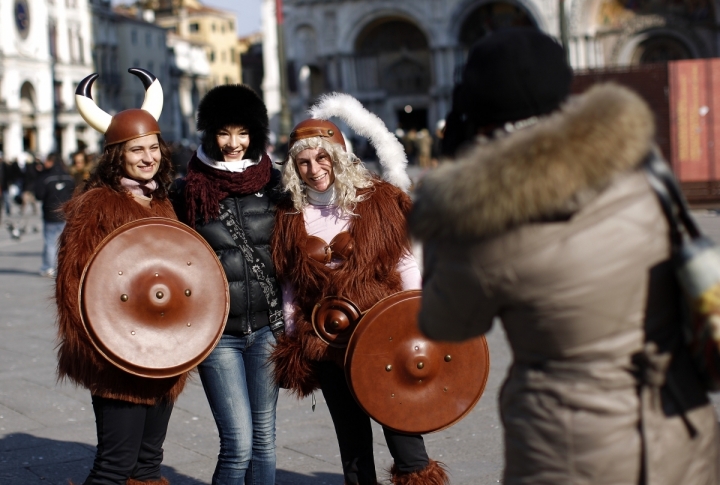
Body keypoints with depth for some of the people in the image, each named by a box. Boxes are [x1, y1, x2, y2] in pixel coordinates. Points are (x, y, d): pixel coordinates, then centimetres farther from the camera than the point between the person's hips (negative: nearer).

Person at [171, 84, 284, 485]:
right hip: (217, 333, -2)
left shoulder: (274, 185, 4)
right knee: (238, 443, -7)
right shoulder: (188, 191, -1)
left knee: (263, 437, 9)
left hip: (267, 327, 2)